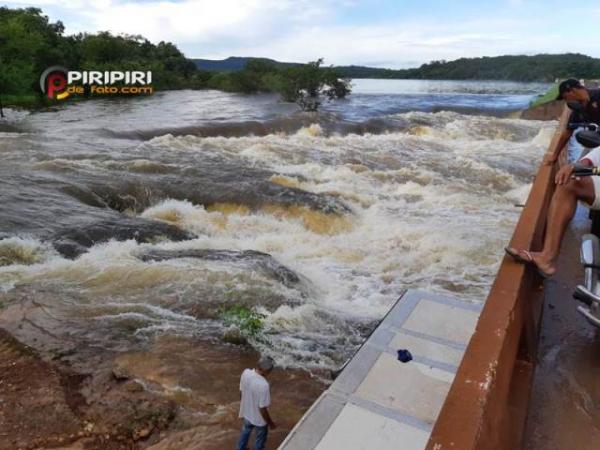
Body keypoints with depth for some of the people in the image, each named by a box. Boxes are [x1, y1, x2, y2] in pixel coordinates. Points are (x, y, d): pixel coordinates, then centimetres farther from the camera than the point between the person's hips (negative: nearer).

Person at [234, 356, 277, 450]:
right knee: (260, 440, 23)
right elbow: (262, 408, -28)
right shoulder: (263, 385, -39)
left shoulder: (245, 373, -20)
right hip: (259, 418, -6)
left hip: (246, 412, 6)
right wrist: (270, 422, -11)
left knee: (245, 432, 34)